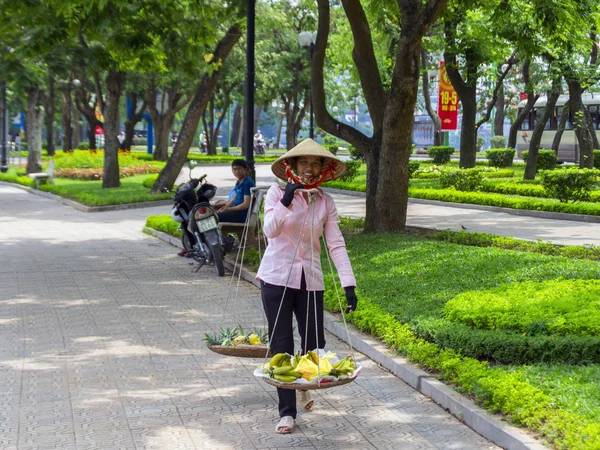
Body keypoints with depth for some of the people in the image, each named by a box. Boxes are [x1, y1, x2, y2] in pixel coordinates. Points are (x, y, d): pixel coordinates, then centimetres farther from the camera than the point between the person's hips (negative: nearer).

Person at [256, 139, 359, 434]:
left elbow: (336, 244, 0)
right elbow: (270, 231, -18)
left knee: (314, 344, 4)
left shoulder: (325, 202, 3)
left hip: (310, 281, 2)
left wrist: (349, 285, -7)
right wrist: (285, 203, -34)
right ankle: (287, 412, 9)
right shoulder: (277, 193, -4)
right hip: (277, 277, -2)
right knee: (281, 346, -1)